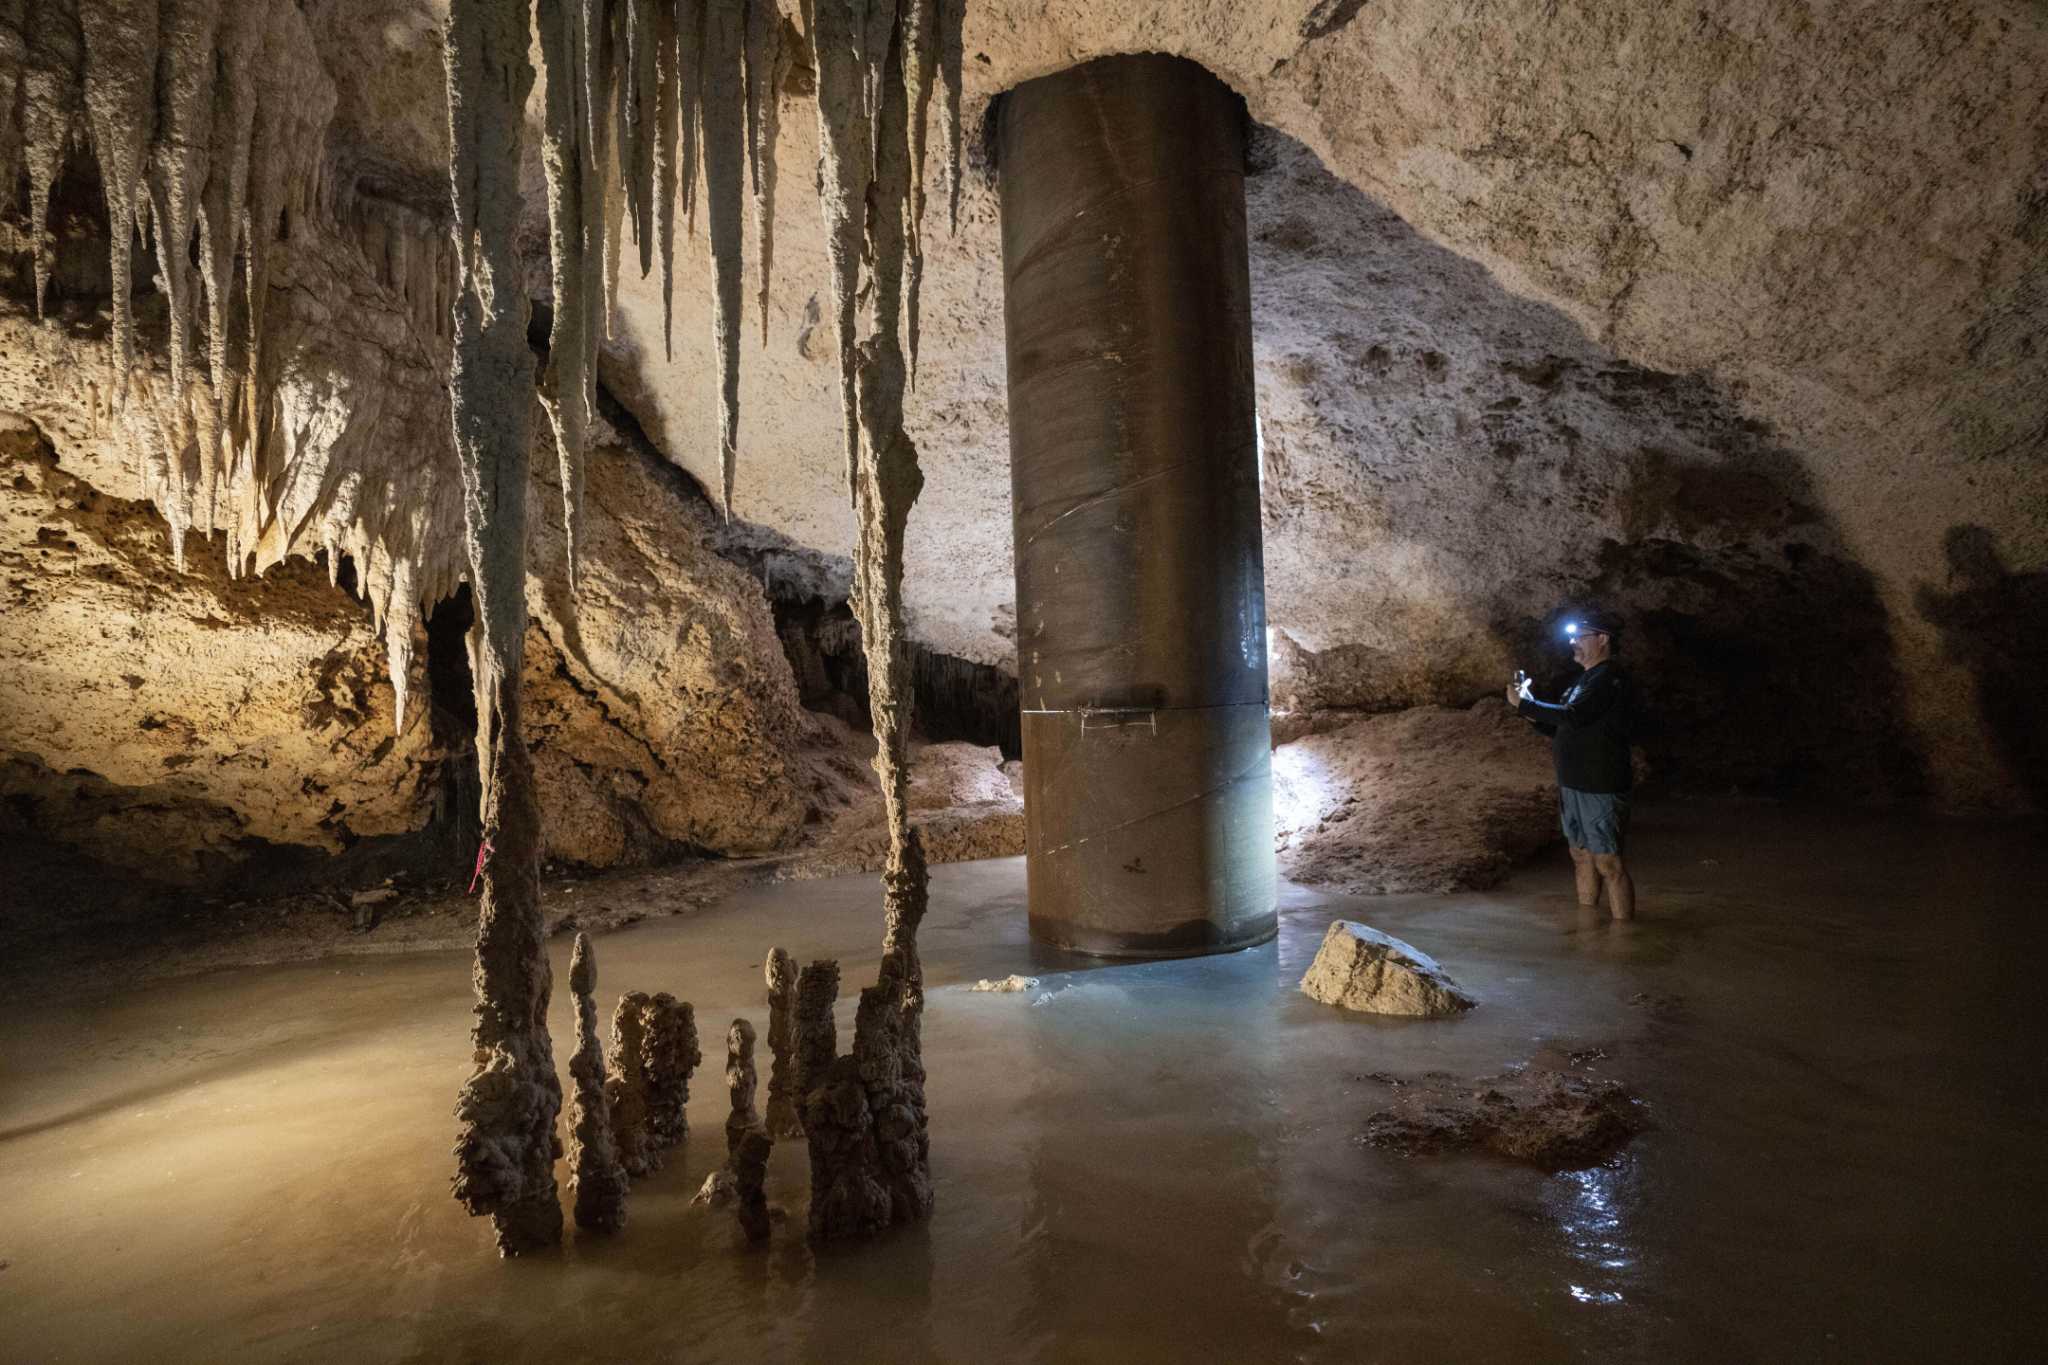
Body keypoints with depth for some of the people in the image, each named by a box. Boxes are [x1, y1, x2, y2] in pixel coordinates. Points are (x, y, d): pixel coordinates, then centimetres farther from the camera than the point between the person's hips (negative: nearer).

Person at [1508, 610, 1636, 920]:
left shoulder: (1608, 678, -14)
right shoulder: (1586, 678, 17)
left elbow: (1572, 717, -26)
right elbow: (1564, 729, 21)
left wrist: (1523, 704, -17)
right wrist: (1531, 707, 6)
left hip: (1600, 789, -10)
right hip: (1574, 785, 10)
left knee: (1608, 863, -6)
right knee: (1582, 857, 16)